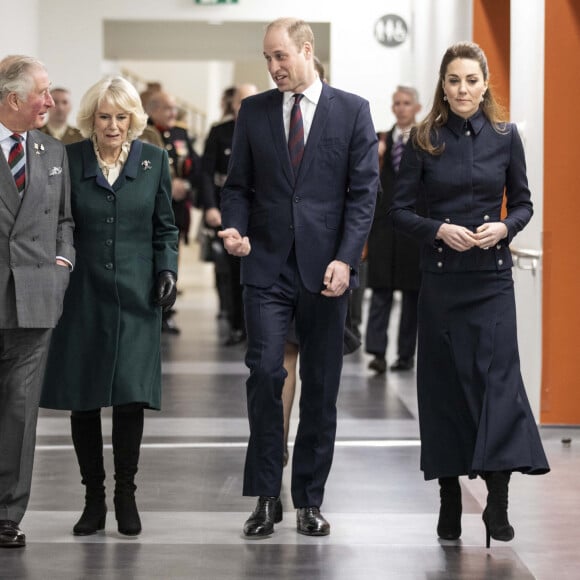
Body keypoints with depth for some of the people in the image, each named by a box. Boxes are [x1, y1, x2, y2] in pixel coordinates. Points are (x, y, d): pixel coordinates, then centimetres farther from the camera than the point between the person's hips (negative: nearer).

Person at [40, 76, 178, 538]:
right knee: (82, 399, 2)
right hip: (82, 294, 0)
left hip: (136, 294, 0)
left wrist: (168, 270, -1)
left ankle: (126, 495, 10)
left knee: (131, 395, -5)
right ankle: (93, 496, 15)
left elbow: (165, 227, 12)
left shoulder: (154, 160, 6)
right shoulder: (68, 159, 2)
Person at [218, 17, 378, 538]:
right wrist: (236, 229, -9)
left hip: (325, 268, -1)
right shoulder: (254, 112, 9)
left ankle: (310, 500, 14)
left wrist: (345, 259, -11)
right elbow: (238, 184, 12)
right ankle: (267, 496, 0)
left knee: (321, 386, 4)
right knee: (264, 372, -11)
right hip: (268, 265, 1)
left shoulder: (353, 111, 2)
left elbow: (364, 192, -1)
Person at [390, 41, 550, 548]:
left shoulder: (506, 137, 3)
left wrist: (504, 227, -11)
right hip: (441, 274, 0)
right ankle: (450, 501, 12)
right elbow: (400, 210, 2)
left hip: (491, 274, 0)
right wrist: (439, 229, -15)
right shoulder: (425, 141, 1)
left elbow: (523, 203, 9)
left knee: (497, 375, -11)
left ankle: (498, 498, -8)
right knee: (445, 383, 4)